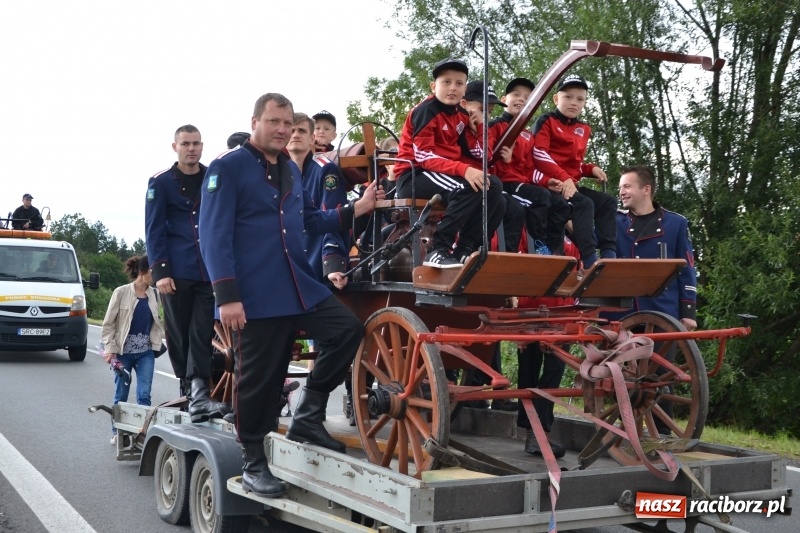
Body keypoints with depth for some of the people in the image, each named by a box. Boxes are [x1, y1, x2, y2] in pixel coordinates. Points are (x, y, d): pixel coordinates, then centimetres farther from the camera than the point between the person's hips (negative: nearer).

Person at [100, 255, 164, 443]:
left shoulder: (154, 294, 3)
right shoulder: (121, 293, -8)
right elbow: (108, 323, -4)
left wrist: (167, 334, -2)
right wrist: (109, 349, -10)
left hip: (146, 352, 2)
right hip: (124, 351, -2)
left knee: (144, 394, -4)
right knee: (121, 394, 9)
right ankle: (117, 432, 24)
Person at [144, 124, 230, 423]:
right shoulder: (161, 183, 4)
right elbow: (154, 229, 0)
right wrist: (160, 271, -9)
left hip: (210, 270, 1)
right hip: (177, 272, -1)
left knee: (203, 333, -7)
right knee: (179, 333, 4)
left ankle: (199, 395, -14)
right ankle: (187, 387, 17)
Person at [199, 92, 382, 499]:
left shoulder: (292, 171, 16)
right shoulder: (227, 168, -7)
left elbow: (310, 221, 27)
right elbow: (214, 234, -14)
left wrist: (357, 209, 13)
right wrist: (226, 295, -21)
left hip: (300, 288, 7)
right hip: (254, 297, -7)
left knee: (348, 328, -6)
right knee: (259, 381, 0)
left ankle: (307, 416, 7)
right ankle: (255, 464, 17)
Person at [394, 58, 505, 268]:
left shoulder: (462, 115, 12)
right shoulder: (426, 110, -11)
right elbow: (424, 157, -20)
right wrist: (463, 170, -31)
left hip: (446, 175, 8)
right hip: (413, 176, -8)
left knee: (493, 186, -7)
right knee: (467, 188, -32)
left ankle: (464, 248, -5)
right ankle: (438, 250, -25)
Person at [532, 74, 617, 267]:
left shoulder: (583, 130, 21)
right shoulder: (546, 122, 0)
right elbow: (540, 154, -15)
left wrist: (590, 169, 5)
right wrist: (563, 178, -23)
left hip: (572, 184, 8)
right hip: (550, 184, -8)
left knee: (607, 202, -4)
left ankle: (608, 254, -14)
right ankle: (590, 262, -36)